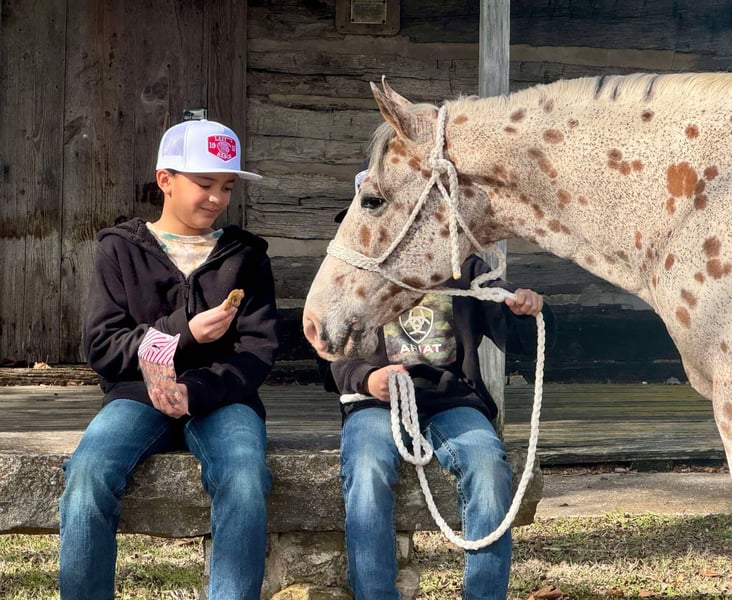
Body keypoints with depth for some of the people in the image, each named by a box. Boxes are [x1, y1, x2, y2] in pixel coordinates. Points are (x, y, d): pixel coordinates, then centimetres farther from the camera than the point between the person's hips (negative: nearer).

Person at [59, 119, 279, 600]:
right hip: (139, 396, 0)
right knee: (88, 472, -32)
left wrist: (197, 392, -16)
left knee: (246, 482, -33)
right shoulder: (121, 249, 10)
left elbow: (259, 347, 3)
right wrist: (183, 332, -12)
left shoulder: (245, 255, 13)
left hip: (221, 399, 0)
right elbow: (102, 347, 3)